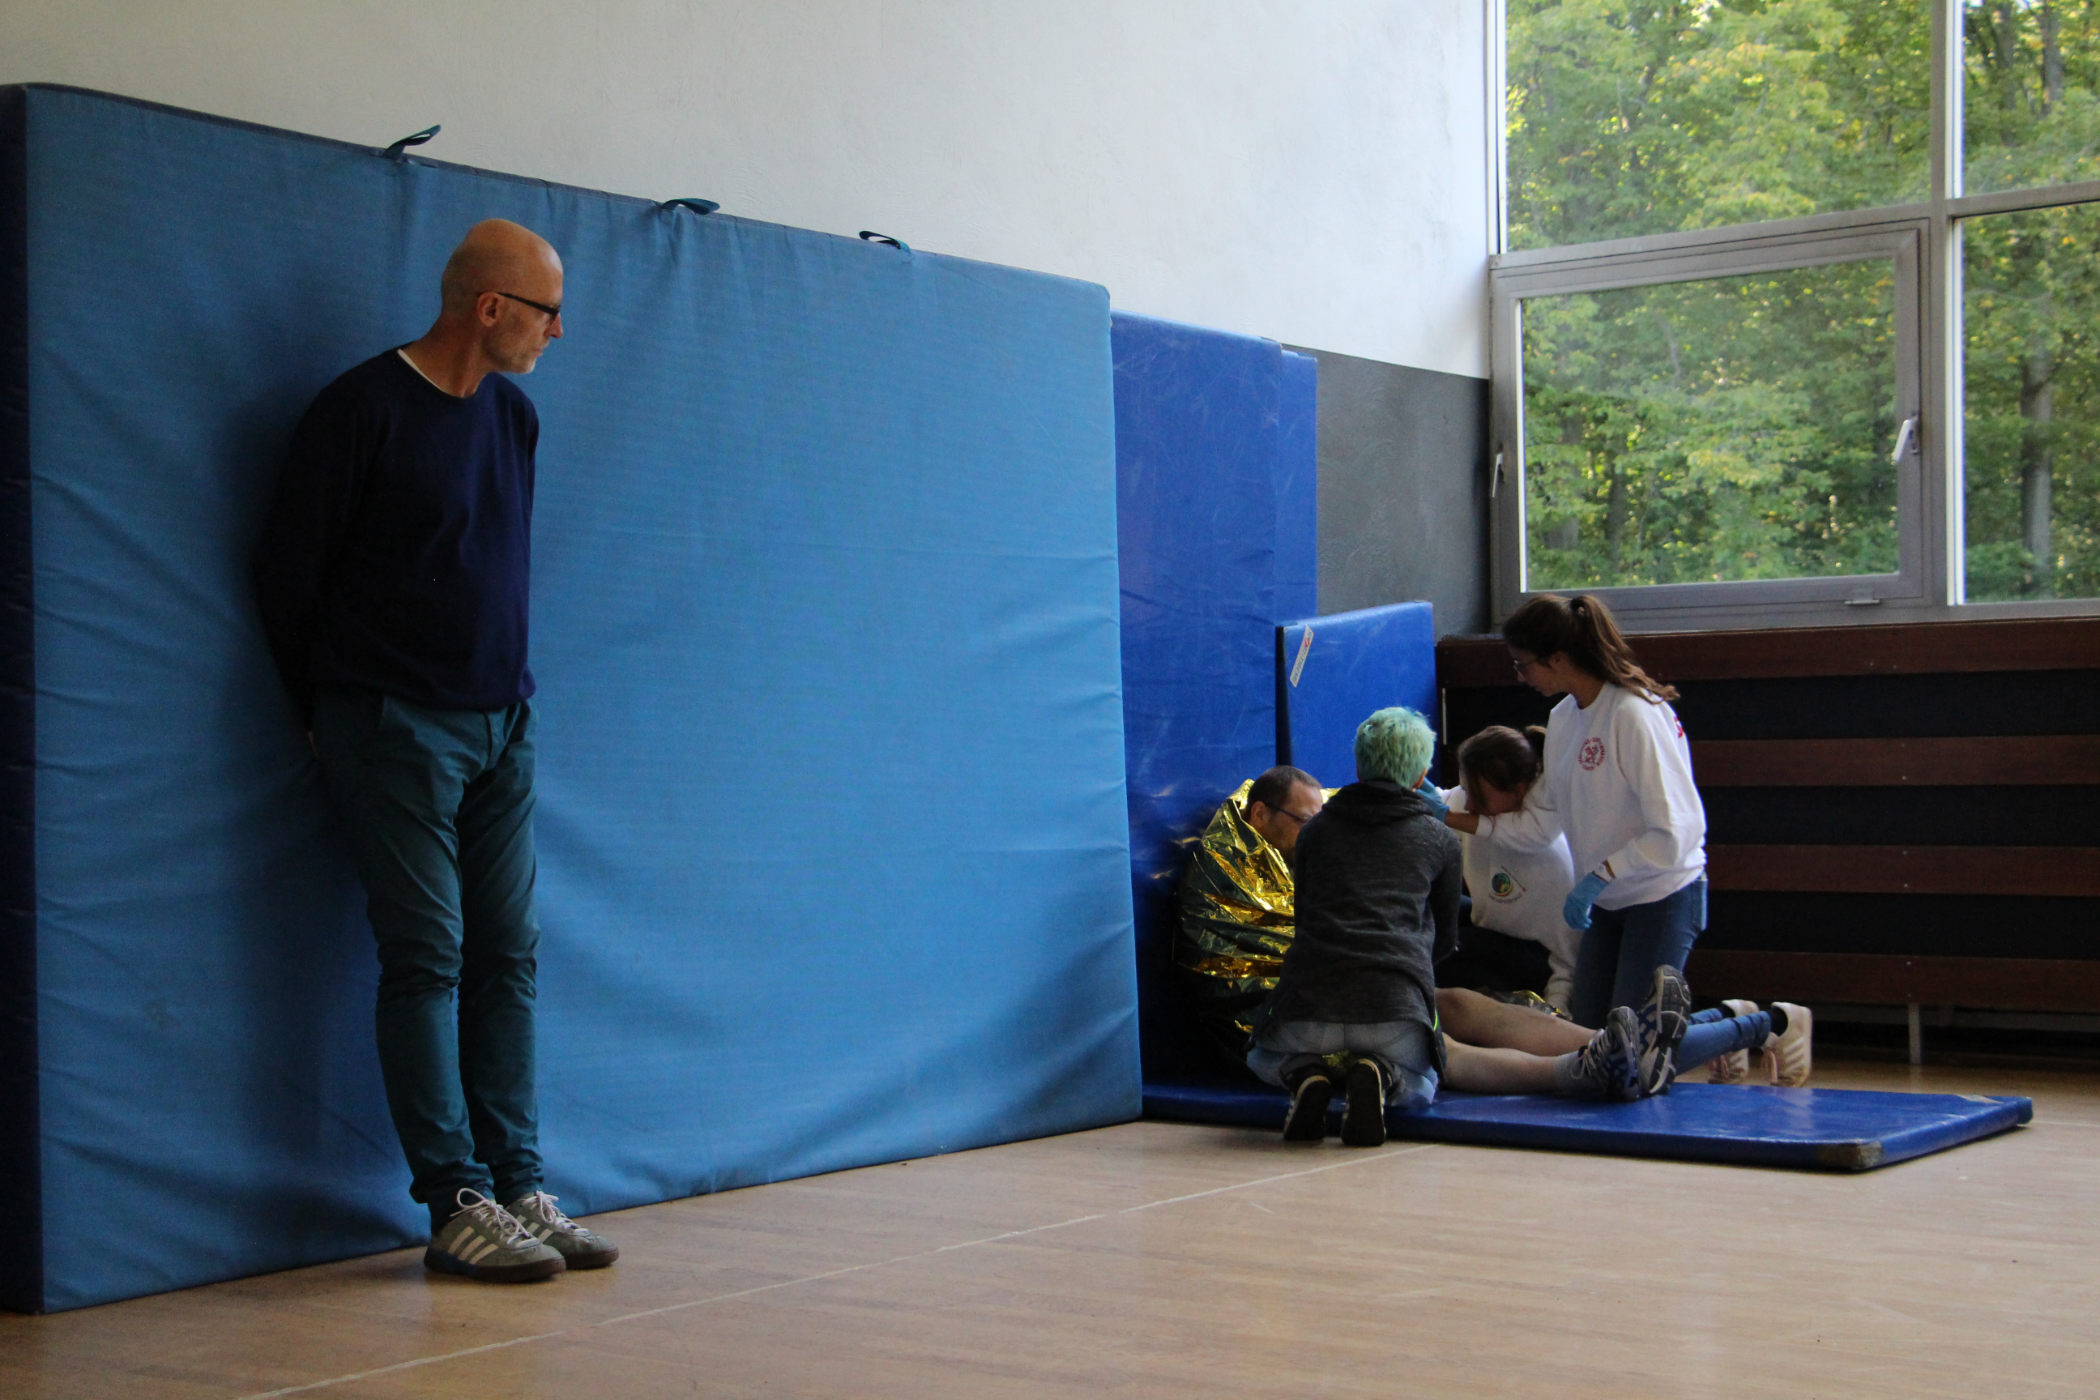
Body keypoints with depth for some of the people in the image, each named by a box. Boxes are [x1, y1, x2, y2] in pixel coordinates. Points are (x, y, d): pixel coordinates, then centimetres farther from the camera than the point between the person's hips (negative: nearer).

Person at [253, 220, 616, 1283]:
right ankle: (457, 1205, -3)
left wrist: (508, 693, 15)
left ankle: (519, 1188, 9)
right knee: (427, 959, -6)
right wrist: (331, 708, 3)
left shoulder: (514, 416, 12)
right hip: (396, 729, -7)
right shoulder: (362, 409, -9)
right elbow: (285, 570, -4)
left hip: (501, 726, 7)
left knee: (508, 956, 5)